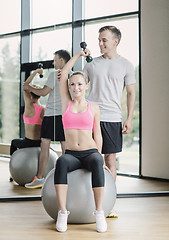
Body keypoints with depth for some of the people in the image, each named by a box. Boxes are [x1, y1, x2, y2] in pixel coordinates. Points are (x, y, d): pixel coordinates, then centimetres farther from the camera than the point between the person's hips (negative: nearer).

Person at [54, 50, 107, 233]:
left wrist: (100, 157, 2)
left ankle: (99, 212, -35)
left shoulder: (94, 108, 10)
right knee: (61, 162, -36)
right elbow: (63, 75, 9)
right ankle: (62, 212, -35)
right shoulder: (66, 103, 11)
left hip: (90, 153, 0)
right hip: (71, 154, 0)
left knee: (96, 162, -37)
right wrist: (79, 54, 14)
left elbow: (97, 134, 12)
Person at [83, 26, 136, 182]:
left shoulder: (125, 65, 5)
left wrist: (129, 119, -2)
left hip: (112, 118, -2)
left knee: (110, 157, 2)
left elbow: (131, 93, 6)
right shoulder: (92, 63, 10)